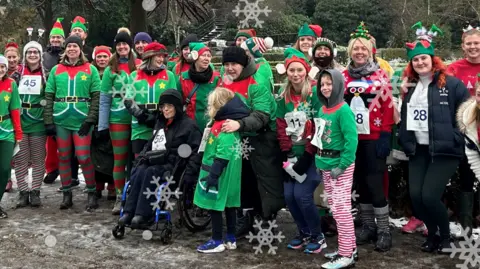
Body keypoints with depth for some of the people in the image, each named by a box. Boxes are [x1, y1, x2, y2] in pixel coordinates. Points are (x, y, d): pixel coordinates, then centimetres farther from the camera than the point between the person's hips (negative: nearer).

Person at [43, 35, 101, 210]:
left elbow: (97, 97, -1)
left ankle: (92, 193, 11)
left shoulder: (91, 69, 3)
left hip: (81, 120, -3)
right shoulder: (56, 70, 9)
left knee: (83, 158, -4)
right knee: (63, 157, 9)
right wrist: (48, 121, -1)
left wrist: (90, 120, -10)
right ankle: (66, 195, 18)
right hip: (60, 120, 3)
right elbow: (49, 96, 7)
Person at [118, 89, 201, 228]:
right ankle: (129, 212, -32)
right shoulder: (159, 122, 22)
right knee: (138, 171, -26)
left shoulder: (188, 125, -1)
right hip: (155, 161, 6)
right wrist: (143, 156, 3)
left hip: (173, 166, -6)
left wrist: (189, 173, -19)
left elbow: (196, 151, -10)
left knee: (150, 172, -33)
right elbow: (150, 144, 23)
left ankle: (143, 215, -36)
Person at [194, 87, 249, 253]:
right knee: (228, 204, 14)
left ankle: (217, 241, 7)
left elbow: (223, 155, -25)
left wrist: (214, 174, -23)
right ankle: (231, 239, 22)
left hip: (220, 174, -10)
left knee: (214, 205, -1)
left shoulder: (224, 127, -20)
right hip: (228, 173, 10)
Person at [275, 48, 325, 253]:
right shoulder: (284, 97, 7)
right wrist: (287, 153, -1)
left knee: (302, 195, -12)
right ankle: (304, 233, 24)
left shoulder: (315, 93, -11)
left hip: (311, 154, -6)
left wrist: (307, 156, -16)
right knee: (289, 195, 2)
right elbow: (281, 127, 8)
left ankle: (318, 236, 9)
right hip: (293, 154, 6)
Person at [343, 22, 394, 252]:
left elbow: (388, 107, -4)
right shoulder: (344, 76, 8)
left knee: (375, 183, -6)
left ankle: (384, 231, 4)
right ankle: (368, 226, 21)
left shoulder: (380, 75, -1)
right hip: (351, 138, 4)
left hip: (373, 138, -4)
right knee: (360, 182, 10)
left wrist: (385, 136, -12)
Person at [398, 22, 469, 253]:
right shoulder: (409, 86, 11)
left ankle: (445, 236, 13)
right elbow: (403, 117, 19)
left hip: (444, 150, -5)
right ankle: (432, 234, 23)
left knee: (429, 196, -13)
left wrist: (459, 140, -7)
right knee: (415, 196, -2)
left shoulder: (451, 84, -6)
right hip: (418, 149, 5)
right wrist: (404, 143, 13)